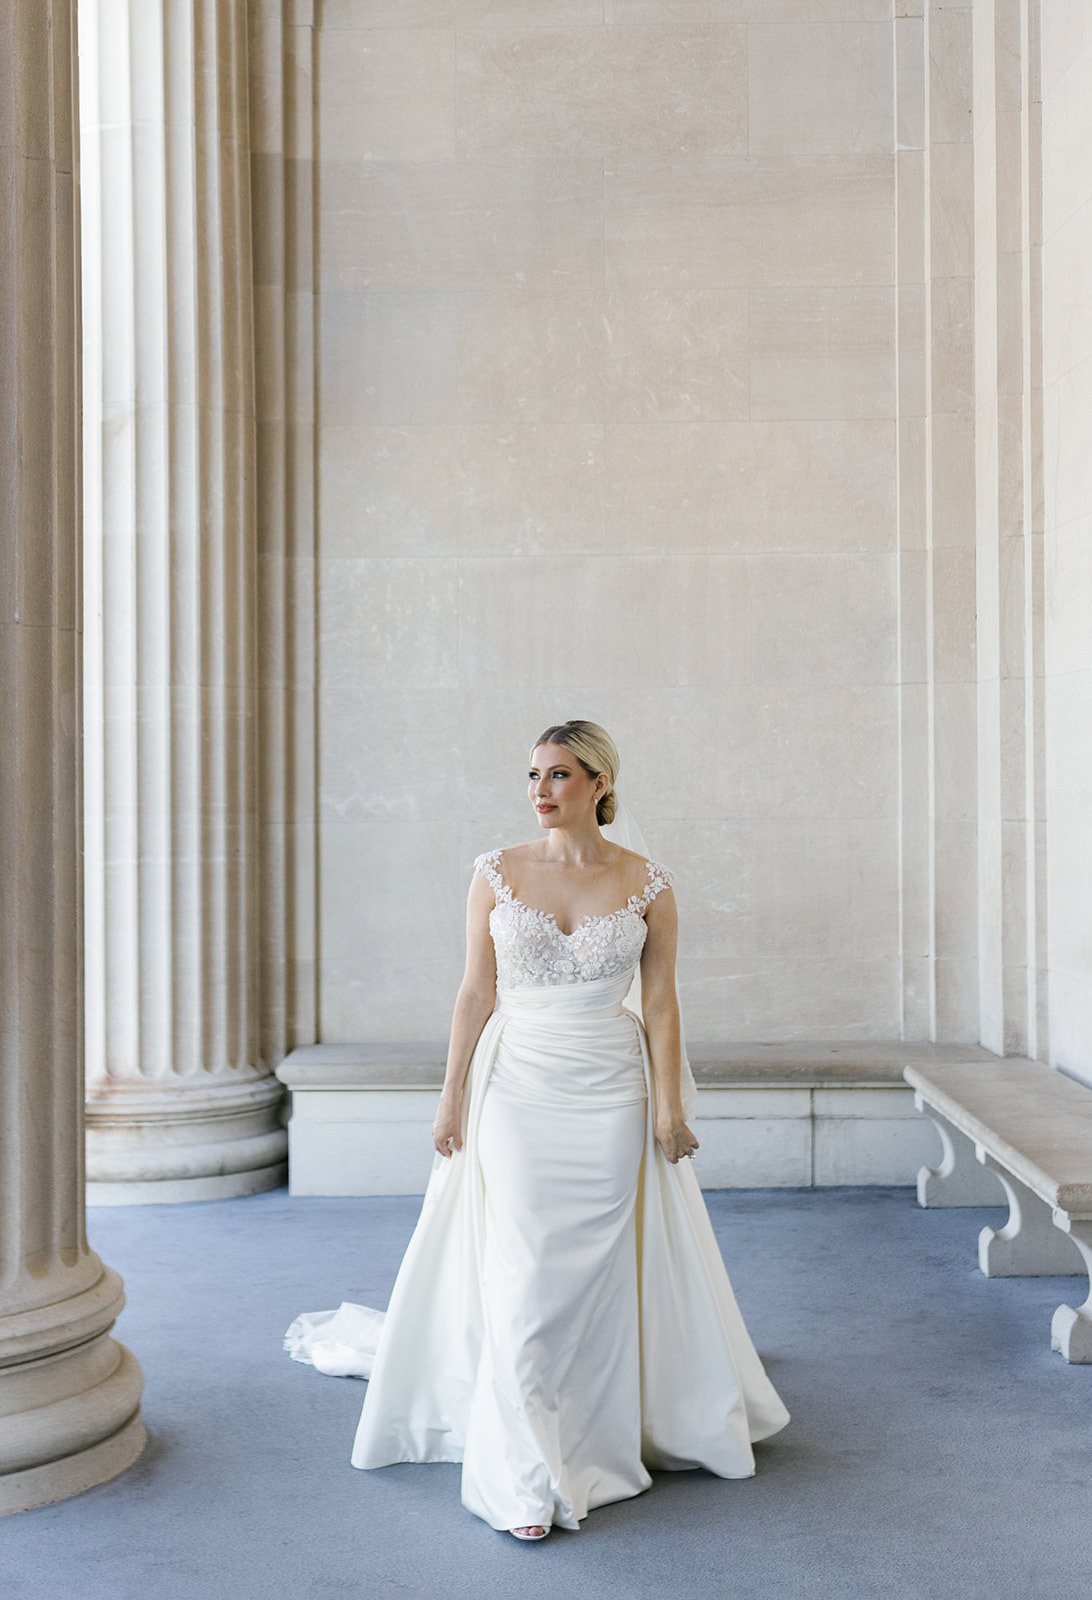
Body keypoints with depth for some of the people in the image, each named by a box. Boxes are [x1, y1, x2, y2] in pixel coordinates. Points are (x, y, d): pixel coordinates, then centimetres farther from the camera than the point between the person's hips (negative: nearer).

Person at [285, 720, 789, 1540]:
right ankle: (525, 1479, 5)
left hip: (611, 1095, 0)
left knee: (601, 1272, 7)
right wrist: (452, 1099, 1)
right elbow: (476, 994, 3)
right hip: (517, 1088, 0)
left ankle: (598, 1437, 28)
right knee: (523, 1276, -3)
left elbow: (660, 1004, 1)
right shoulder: (497, 873, 0)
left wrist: (670, 1108, -2)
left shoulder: (647, 882, -1)